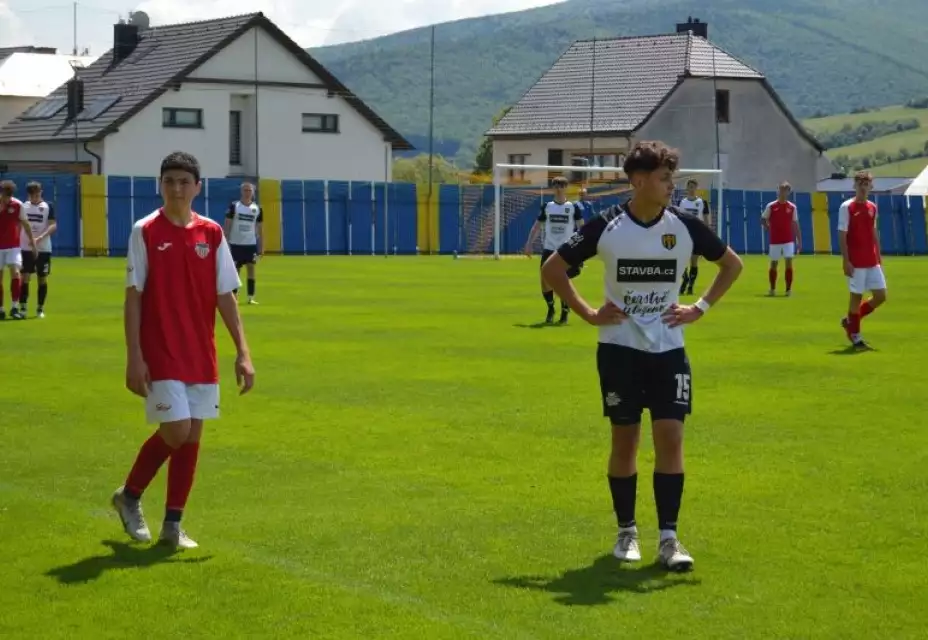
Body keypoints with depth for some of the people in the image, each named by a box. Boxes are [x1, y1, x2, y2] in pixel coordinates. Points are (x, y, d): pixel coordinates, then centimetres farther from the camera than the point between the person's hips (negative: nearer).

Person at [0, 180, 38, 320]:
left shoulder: (18, 205, -7)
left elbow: (25, 225, 4)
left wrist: (33, 243, 6)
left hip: (13, 246, 0)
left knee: (15, 273, -16)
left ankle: (14, 308, -10)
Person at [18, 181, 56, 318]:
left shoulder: (48, 207, -2)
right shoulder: (23, 206, 6)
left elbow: (53, 226, -11)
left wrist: (41, 237, -26)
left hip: (43, 249, -1)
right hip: (26, 248, 1)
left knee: (42, 279, 4)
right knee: (25, 278, -5)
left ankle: (40, 308, 13)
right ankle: (22, 307, -1)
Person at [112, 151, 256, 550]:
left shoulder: (211, 234, 4)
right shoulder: (145, 232, -6)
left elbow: (225, 296, 6)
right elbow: (133, 297, -6)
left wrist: (242, 352, 0)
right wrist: (134, 357, -12)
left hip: (201, 355, 4)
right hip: (161, 354, -4)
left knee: (192, 436, 4)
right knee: (175, 431, -11)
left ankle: (172, 525, 13)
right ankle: (129, 496, 14)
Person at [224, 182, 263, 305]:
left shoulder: (257, 209, 5)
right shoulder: (234, 206, -3)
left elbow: (259, 229, 9)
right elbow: (227, 226, -2)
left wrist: (260, 247, 6)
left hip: (251, 244, 2)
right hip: (235, 243, -2)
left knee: (251, 269, -1)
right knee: (235, 270, 3)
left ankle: (251, 297, 2)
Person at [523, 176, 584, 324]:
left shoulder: (573, 207, 0)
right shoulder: (547, 207, 7)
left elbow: (581, 227, -2)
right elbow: (537, 226, 11)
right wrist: (529, 244, 2)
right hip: (549, 249, 2)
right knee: (545, 281, -5)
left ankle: (564, 313, 13)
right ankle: (550, 309, 19)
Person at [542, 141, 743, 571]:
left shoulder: (685, 226, -4)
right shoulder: (606, 227, -9)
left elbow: (732, 264, 12)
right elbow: (553, 269, 0)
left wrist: (701, 308, 3)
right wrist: (589, 314, -3)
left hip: (669, 348, 1)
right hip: (619, 348, -1)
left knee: (670, 437, -6)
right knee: (625, 439, 4)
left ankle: (668, 538, -1)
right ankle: (626, 532, 18)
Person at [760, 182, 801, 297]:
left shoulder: (792, 207, 2)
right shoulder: (771, 206, -2)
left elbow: (795, 225, 6)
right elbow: (763, 220, 8)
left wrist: (799, 241, 3)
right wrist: (769, 229, -3)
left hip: (788, 240, 0)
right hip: (775, 240, 0)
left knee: (789, 263, -9)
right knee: (773, 264, 7)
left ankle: (788, 289, -3)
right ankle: (772, 289, 21)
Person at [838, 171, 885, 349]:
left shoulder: (872, 208, 11)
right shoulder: (847, 207, -8)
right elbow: (842, 236, -10)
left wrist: (878, 257, 14)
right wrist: (846, 261, -15)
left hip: (872, 262, 6)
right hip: (856, 262, -6)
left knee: (880, 296, 4)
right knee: (856, 296, -1)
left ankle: (850, 320, 22)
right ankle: (855, 336, 12)